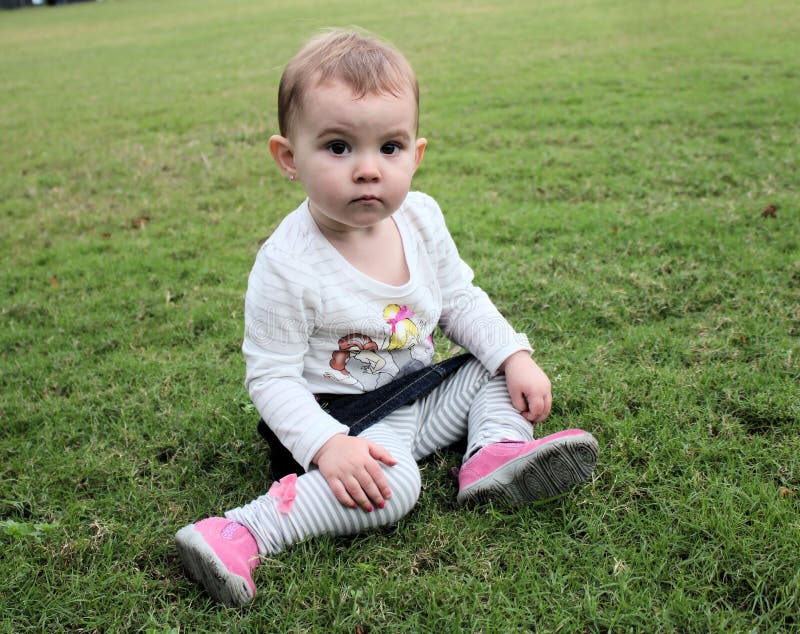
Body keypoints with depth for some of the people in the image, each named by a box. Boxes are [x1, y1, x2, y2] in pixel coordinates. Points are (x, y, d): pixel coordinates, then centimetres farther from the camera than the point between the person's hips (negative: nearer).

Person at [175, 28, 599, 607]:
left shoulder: (421, 218, -6)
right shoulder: (286, 265, -24)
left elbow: (460, 300, 8)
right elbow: (271, 377, -19)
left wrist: (516, 358, -4)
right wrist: (326, 445, -32)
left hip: (422, 395, 7)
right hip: (350, 417, -7)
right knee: (390, 487, -31)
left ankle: (494, 453, -11)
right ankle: (242, 534, -27)